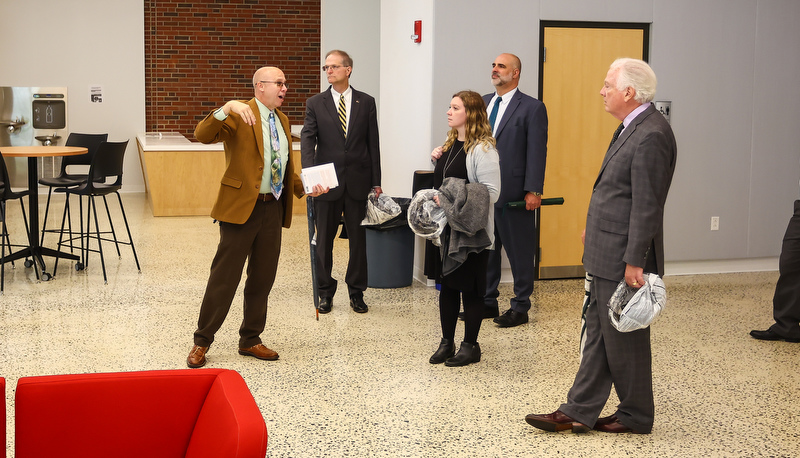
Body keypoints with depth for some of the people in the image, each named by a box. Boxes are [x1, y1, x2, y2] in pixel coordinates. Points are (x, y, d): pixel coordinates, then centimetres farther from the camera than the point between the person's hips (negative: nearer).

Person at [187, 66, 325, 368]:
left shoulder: (282, 120, 16)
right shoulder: (239, 116, -8)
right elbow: (202, 135, -23)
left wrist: (304, 187, 11)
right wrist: (227, 108, -36)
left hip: (273, 208, 7)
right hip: (241, 207, -7)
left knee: (262, 278, 12)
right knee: (224, 277, -2)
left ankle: (250, 341, 25)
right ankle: (201, 343, 9)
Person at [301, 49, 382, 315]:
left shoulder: (366, 103, 4)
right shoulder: (315, 104, 3)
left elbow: (373, 143, 5)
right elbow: (307, 139, -8)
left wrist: (376, 182, 3)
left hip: (358, 181, 0)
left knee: (358, 238, 7)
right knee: (324, 239, 7)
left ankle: (356, 292, 19)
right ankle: (325, 292, 20)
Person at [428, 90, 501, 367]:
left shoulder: (483, 149, -14)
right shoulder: (450, 144, 12)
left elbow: (491, 192, -19)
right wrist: (437, 162, 5)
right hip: (445, 228, 8)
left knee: (469, 288, 2)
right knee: (446, 285, 13)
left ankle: (470, 346, 14)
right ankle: (447, 342, 24)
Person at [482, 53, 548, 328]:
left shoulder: (532, 108, -6)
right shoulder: (482, 103, 13)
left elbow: (537, 152, -10)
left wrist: (533, 191, -15)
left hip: (513, 193, -6)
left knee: (519, 252, 3)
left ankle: (520, 308, 12)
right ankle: (487, 302, 25)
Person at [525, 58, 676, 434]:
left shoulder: (651, 135, -20)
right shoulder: (632, 128, 13)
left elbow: (646, 205, -23)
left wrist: (634, 262, -23)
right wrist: (595, 228, 22)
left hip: (623, 258, -10)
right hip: (606, 253, 10)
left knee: (624, 339, 3)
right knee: (597, 333, 13)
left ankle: (636, 417, 19)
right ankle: (579, 412, 19)